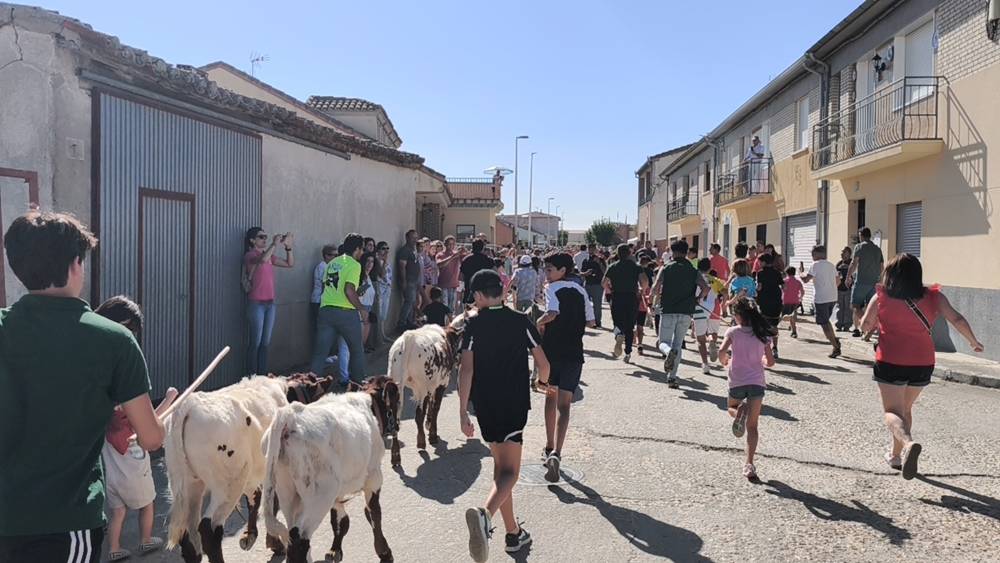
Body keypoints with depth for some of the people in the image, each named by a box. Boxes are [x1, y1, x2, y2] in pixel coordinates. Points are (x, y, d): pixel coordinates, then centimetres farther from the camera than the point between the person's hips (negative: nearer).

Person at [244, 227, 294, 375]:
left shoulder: (269, 255, 13)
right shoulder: (249, 255, -8)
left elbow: (290, 263, 12)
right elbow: (262, 260, -31)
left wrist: (288, 246, -1)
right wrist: (274, 244, -20)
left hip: (270, 303, 7)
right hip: (256, 303, -7)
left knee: (265, 343, 10)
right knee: (255, 342, -4)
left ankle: (262, 375, 16)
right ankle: (252, 376, 3)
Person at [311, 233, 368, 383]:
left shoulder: (332, 263, 15)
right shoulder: (354, 265, -7)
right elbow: (349, 290, -18)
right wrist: (361, 309, -6)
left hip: (326, 310, 6)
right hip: (346, 312, -5)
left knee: (319, 352, 5)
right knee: (357, 351, 14)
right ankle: (358, 383, 25)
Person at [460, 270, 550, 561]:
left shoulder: (473, 326, -2)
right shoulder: (521, 322, -1)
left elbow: (466, 370, -10)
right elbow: (543, 363, 1)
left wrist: (463, 411, -7)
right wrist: (542, 381, 23)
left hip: (485, 406, 2)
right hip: (514, 406, -2)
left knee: (500, 466, 17)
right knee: (509, 471, -2)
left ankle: (513, 533, 24)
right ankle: (485, 513, -31)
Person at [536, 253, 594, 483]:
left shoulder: (552, 288, -6)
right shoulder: (580, 291, 10)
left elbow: (552, 313, -24)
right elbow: (590, 321, 14)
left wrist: (539, 322, -6)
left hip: (552, 351, -2)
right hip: (574, 354, 2)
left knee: (550, 397, 19)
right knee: (563, 405, -2)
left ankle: (550, 448, 28)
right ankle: (556, 453, -20)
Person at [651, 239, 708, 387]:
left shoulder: (666, 268, 1)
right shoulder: (693, 271, 7)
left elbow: (655, 287, -11)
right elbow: (705, 288, -7)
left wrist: (656, 296, 10)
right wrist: (696, 300, 9)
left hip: (668, 311, -2)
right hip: (686, 313, 2)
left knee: (664, 342, 7)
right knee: (678, 344, 13)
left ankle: (669, 352, -29)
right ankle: (672, 377, 8)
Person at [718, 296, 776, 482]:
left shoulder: (733, 331, -3)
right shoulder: (762, 334, 5)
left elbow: (722, 352, -15)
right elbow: (770, 362, 5)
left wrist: (725, 361, 7)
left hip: (736, 382, -2)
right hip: (756, 382, 2)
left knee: (731, 408, 29)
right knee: (752, 426, 7)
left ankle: (739, 412, -9)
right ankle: (749, 465, -5)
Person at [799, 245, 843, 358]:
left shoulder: (815, 265, -9)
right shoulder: (831, 265, 12)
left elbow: (806, 279, -13)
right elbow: (837, 281, 16)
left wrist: (800, 271, 5)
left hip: (821, 299, -7)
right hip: (833, 298, 7)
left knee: (824, 323, 0)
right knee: (826, 321, 24)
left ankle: (836, 348, -5)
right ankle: (835, 339, 10)